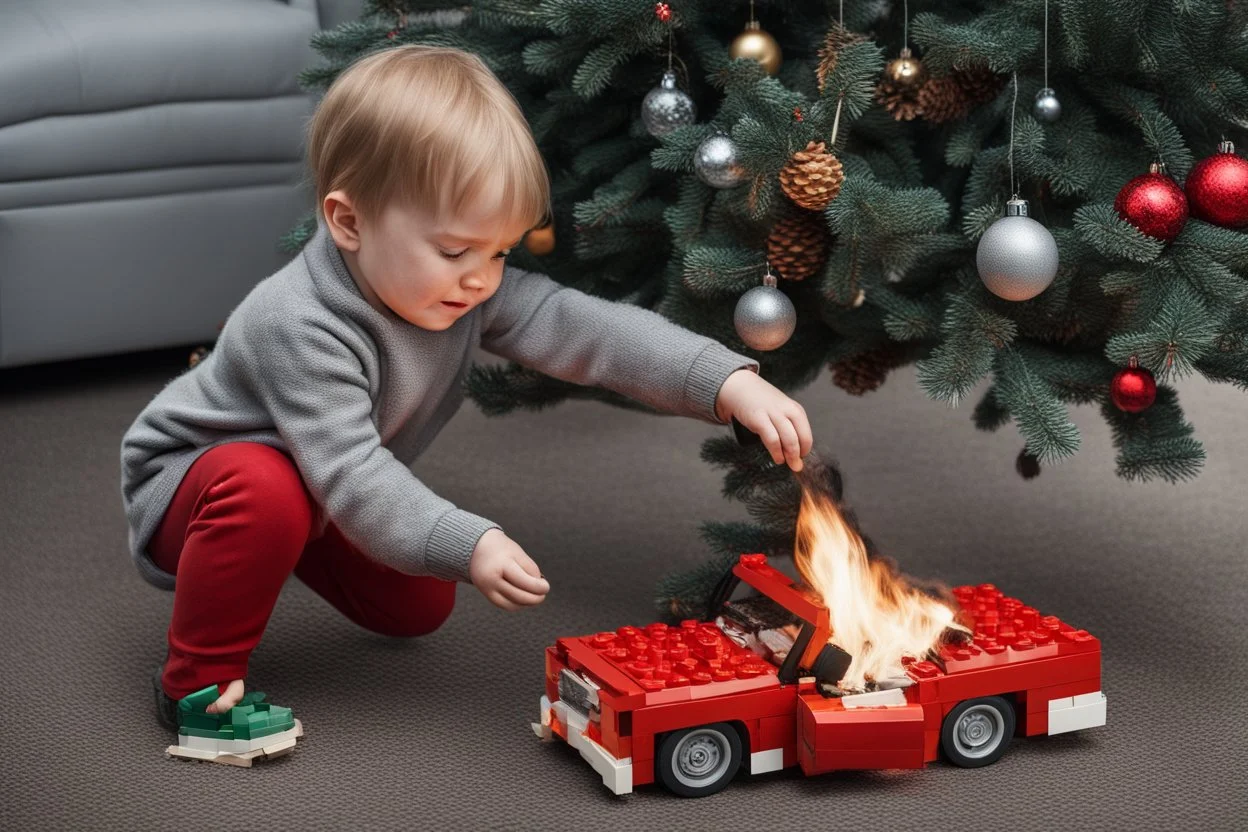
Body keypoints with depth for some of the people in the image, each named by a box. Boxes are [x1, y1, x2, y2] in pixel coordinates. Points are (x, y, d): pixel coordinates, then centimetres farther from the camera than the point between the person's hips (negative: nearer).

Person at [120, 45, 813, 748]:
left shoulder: (469, 291, -16)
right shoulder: (295, 326, -38)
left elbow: (583, 329, -23)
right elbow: (348, 472, -42)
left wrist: (732, 384, -35)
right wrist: (468, 545, -52)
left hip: (323, 496, 8)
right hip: (191, 481, -8)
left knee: (418, 608, 8)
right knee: (266, 488, -39)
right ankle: (201, 680, -20)